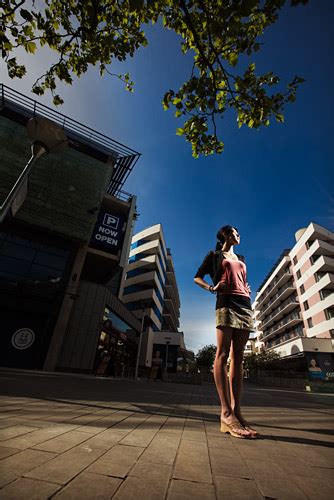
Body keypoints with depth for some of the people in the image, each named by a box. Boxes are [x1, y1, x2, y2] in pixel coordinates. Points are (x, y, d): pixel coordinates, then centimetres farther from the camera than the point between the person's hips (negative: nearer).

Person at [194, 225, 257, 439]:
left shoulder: (241, 259, 29)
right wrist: (212, 288, -8)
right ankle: (226, 413, -15)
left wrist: (248, 289, 12)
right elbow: (197, 277, 10)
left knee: (238, 357, -1)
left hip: (245, 304, 6)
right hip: (226, 303, -6)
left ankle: (236, 411, 0)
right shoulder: (214, 255, 13)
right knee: (223, 354, -14)